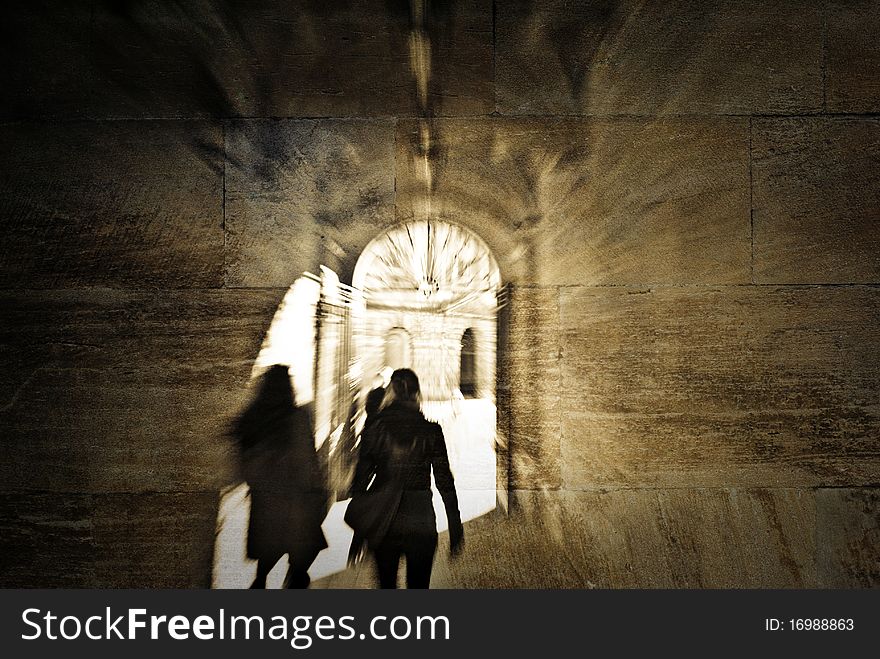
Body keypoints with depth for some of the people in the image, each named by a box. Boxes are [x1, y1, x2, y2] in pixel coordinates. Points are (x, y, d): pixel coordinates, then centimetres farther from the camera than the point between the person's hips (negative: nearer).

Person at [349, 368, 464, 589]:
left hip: (382, 524, 1)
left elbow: (360, 481, -4)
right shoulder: (431, 431, -8)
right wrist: (455, 529, 3)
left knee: (386, 584, 21)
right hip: (421, 523, -1)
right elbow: (445, 482, -6)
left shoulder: (373, 430, -6)